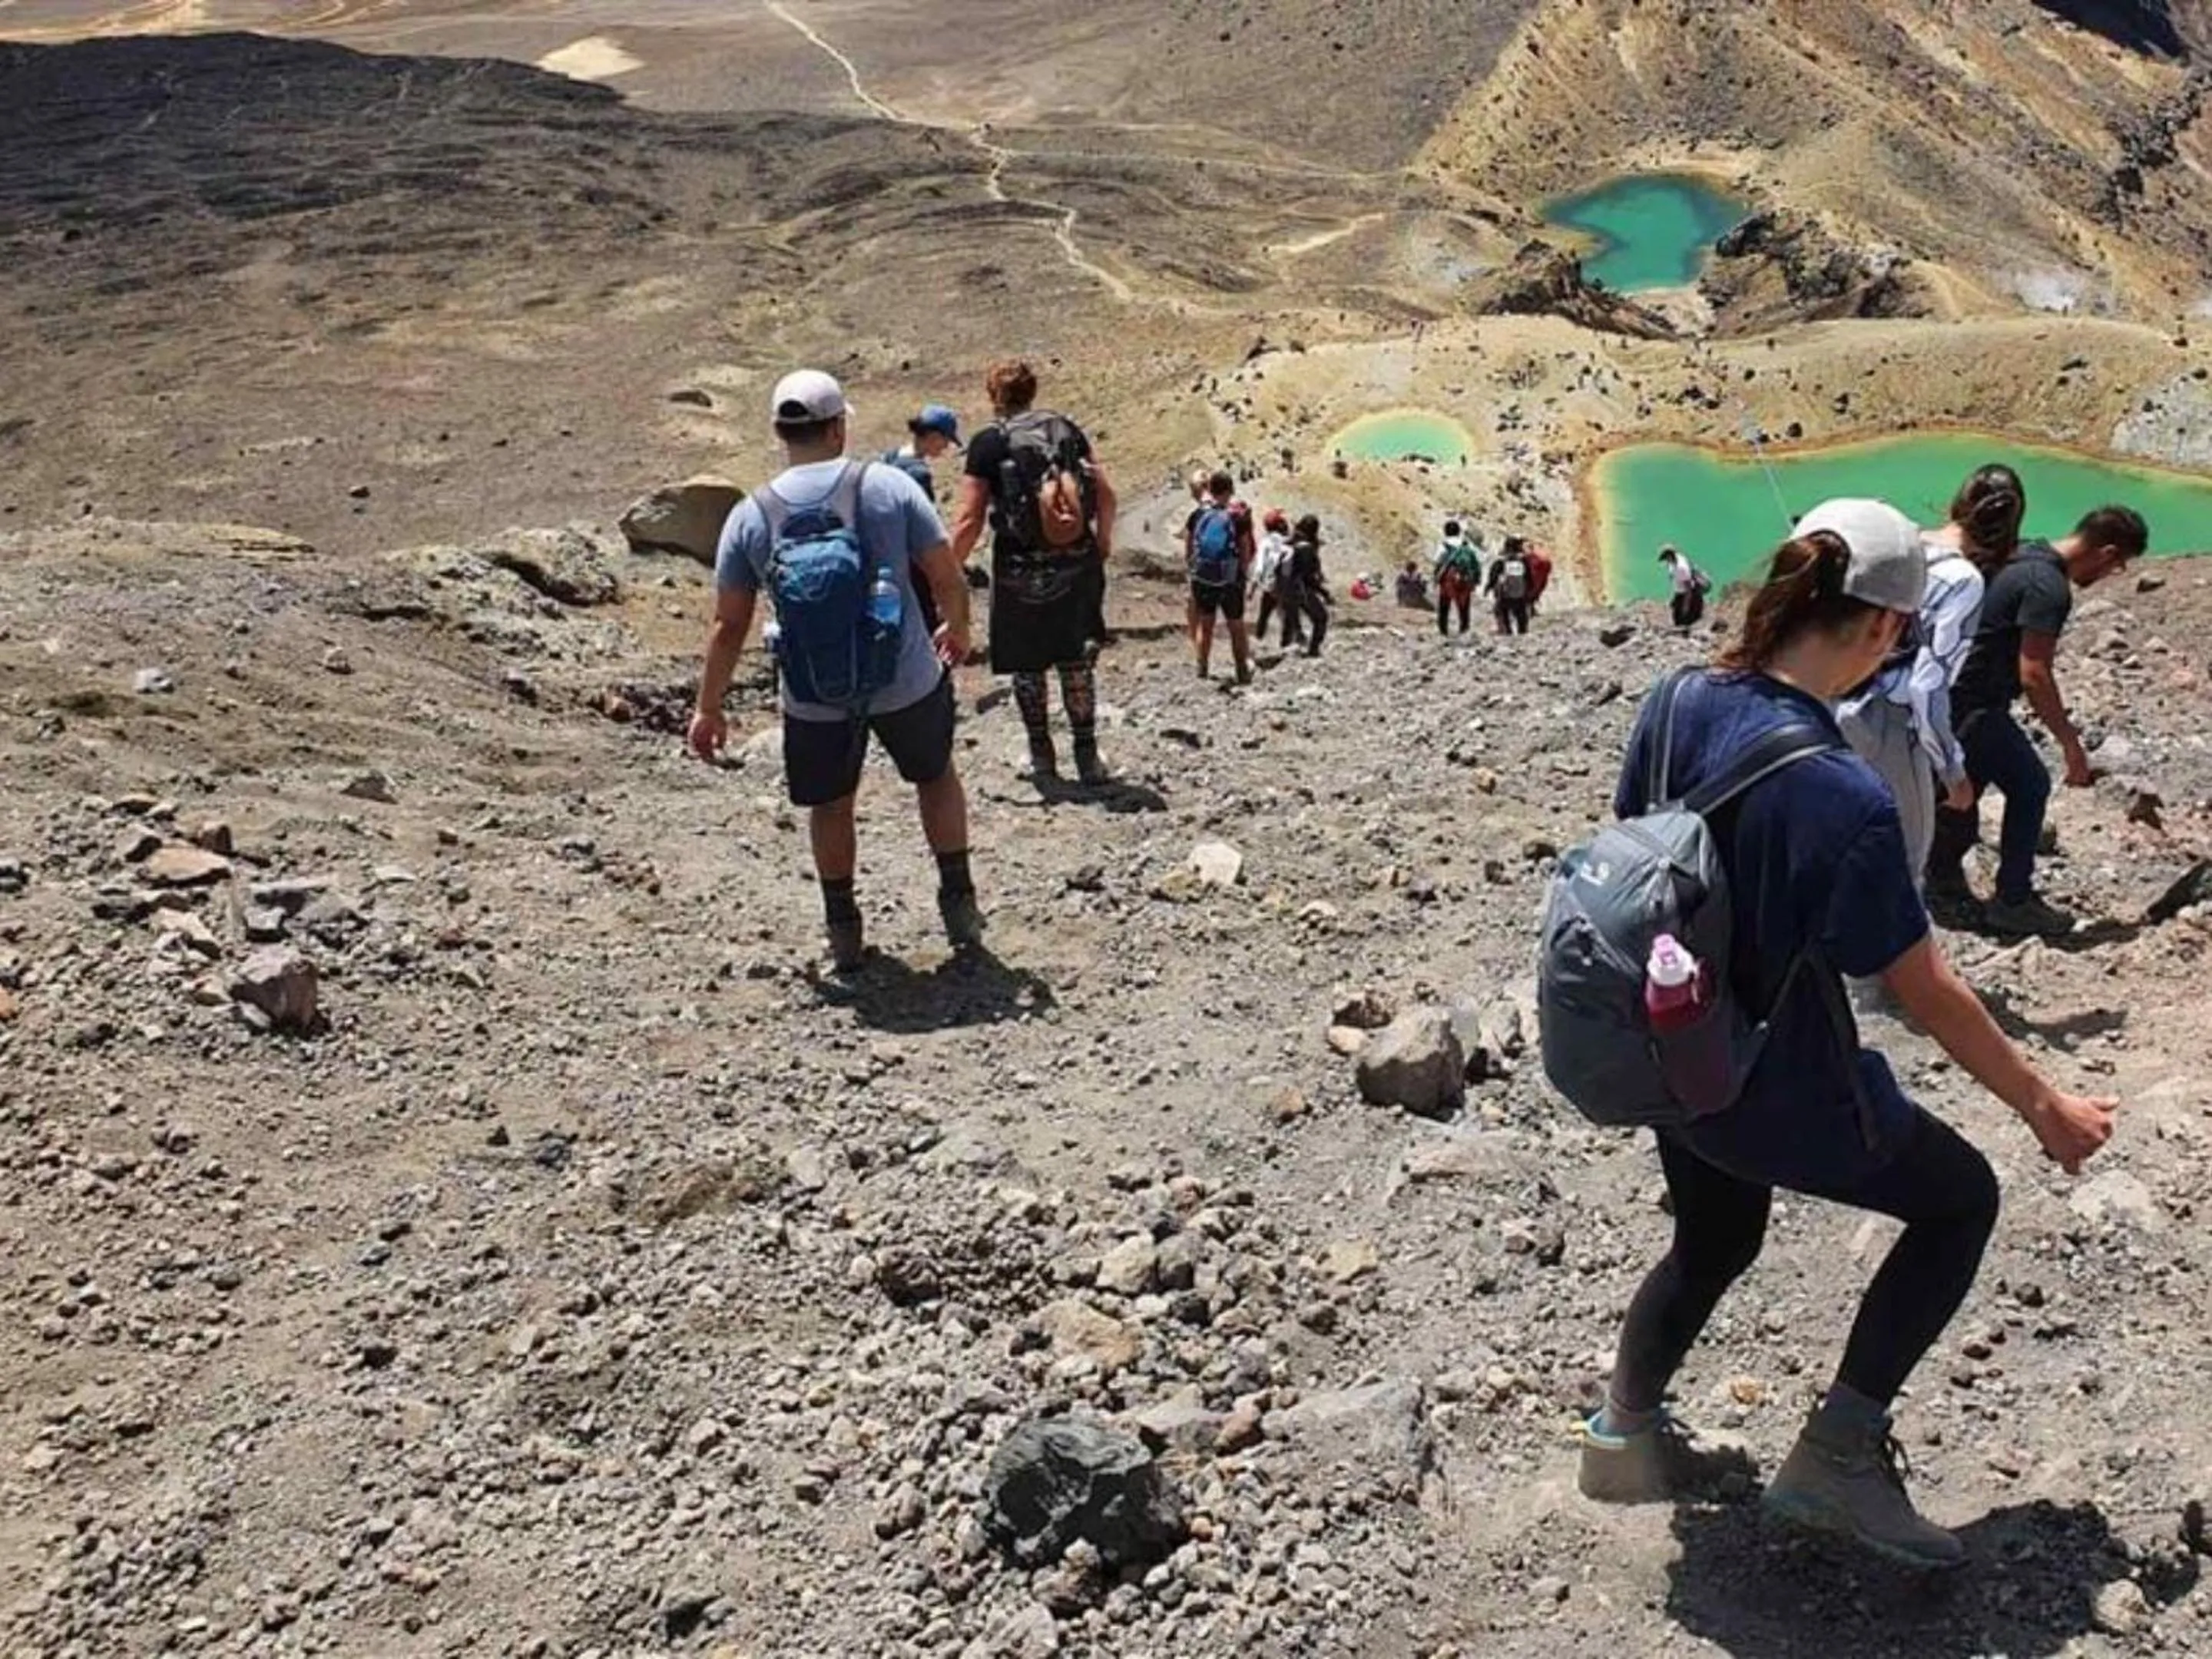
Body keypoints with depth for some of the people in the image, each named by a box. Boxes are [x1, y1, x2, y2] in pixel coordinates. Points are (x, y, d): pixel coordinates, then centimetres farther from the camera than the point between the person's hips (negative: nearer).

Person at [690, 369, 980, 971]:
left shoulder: (750, 517, -7)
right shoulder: (889, 487, -12)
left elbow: (729, 626, -3)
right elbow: (947, 576, -6)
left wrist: (708, 709, 9)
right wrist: (958, 629, 16)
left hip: (814, 701, 1)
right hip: (908, 683, -1)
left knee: (830, 804, 23)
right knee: (936, 775, 26)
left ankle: (844, 932, 31)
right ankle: (959, 905, 30)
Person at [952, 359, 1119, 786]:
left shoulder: (989, 443, -6)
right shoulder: (1067, 429, 4)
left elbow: (970, 520, -10)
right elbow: (1106, 494, 4)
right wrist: (1103, 542, 18)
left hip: (1020, 568, -3)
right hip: (1076, 564, 3)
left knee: (1027, 663, 12)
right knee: (1075, 659, 13)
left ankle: (1042, 758, 18)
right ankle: (1087, 756, 14)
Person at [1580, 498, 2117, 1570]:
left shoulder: (1679, 705, -10)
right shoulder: (1841, 796, -31)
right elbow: (1927, 991, -20)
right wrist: (2044, 1107, -5)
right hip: (1785, 1100, -7)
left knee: (1713, 1241, 31)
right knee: (1961, 1198, 19)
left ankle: (1623, 1431, 44)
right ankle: (1838, 1452, 17)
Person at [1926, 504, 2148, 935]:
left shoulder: (2028, 557, 9)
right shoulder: (2051, 588, -21)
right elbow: (2034, 676, -25)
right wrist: (2071, 744, -19)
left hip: (1952, 693, 10)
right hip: (1974, 705, -10)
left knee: (1968, 782, 23)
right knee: (2030, 786, 0)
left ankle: (1943, 876, 35)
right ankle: (2013, 902, 8)